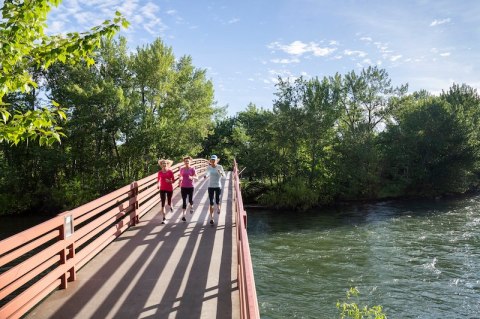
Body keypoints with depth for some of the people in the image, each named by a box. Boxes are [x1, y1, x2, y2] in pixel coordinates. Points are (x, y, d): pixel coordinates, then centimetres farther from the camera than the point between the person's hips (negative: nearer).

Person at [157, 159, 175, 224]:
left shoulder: (170, 172, -5)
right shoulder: (160, 172, 1)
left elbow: (173, 180, -1)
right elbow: (158, 180, 11)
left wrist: (169, 181, -20)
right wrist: (158, 184, -8)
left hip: (169, 189, -1)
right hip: (162, 189, 1)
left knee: (169, 202, 10)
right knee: (163, 203, -5)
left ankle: (170, 206, 51)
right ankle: (164, 218, -1)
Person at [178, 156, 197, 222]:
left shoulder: (192, 169, -4)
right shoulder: (182, 169, 4)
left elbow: (196, 177, -8)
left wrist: (192, 177, -28)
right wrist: (179, 180, -2)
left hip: (190, 187, -1)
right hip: (183, 187, 1)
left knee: (190, 200, 2)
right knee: (184, 201, -2)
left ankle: (191, 206, 40)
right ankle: (183, 215, 1)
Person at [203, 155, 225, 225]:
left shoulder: (220, 167, -6)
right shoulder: (209, 168, 1)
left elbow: (224, 176, -13)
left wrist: (221, 173, -34)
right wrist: (205, 176, -10)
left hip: (218, 186, -2)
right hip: (210, 186, 2)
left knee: (217, 201, -3)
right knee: (211, 203, -1)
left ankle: (219, 207, 36)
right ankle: (211, 218, 6)